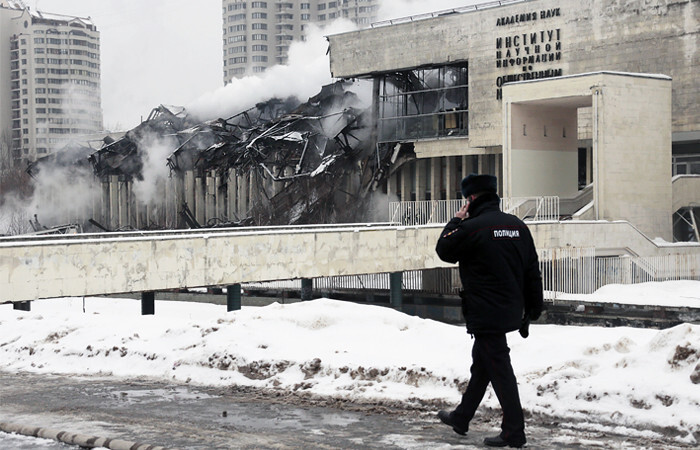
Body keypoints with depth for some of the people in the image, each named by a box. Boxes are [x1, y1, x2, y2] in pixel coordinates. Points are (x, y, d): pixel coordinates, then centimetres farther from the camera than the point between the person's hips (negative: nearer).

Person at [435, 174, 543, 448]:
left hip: (485, 314, -8)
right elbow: (532, 271, 10)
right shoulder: (518, 226, 6)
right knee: (480, 365, 20)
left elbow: (443, 250, 1)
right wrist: (533, 309, 16)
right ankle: (461, 418, 35)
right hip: (511, 310, 8)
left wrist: (456, 220, 10)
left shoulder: (472, 228, -16)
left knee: (499, 370, -3)